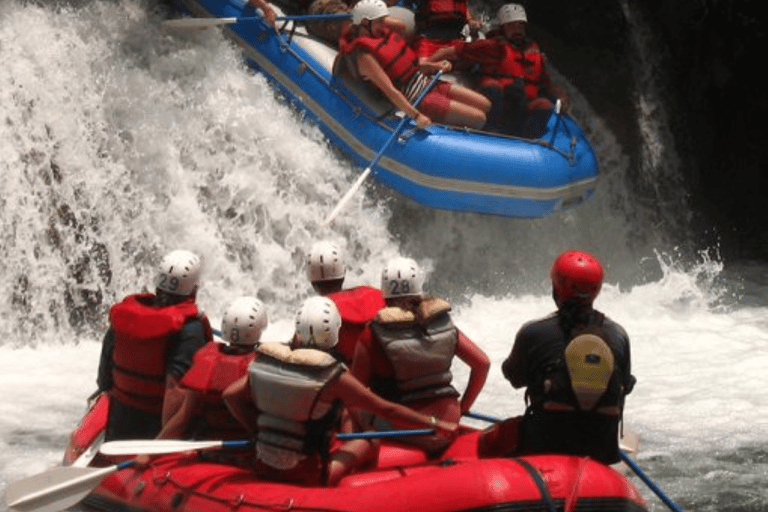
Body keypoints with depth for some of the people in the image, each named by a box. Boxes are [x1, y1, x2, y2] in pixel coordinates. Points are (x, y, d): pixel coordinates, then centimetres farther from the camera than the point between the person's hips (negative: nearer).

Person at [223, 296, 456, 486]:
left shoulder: (268, 361, -3)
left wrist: (259, 430, 7)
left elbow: (230, 396, -1)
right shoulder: (333, 377, -16)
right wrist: (435, 424, -2)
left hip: (264, 468, 5)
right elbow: (388, 411, -11)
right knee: (369, 441, 14)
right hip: (307, 477, -5)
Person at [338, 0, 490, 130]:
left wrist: (434, 66, 1)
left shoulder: (383, 33, 8)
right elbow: (389, 90, -26)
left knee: (485, 105, 4)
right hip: (417, 100, -9)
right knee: (478, 118, -13)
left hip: (426, 82, 9)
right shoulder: (364, 55, -19)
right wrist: (416, 116, -32)